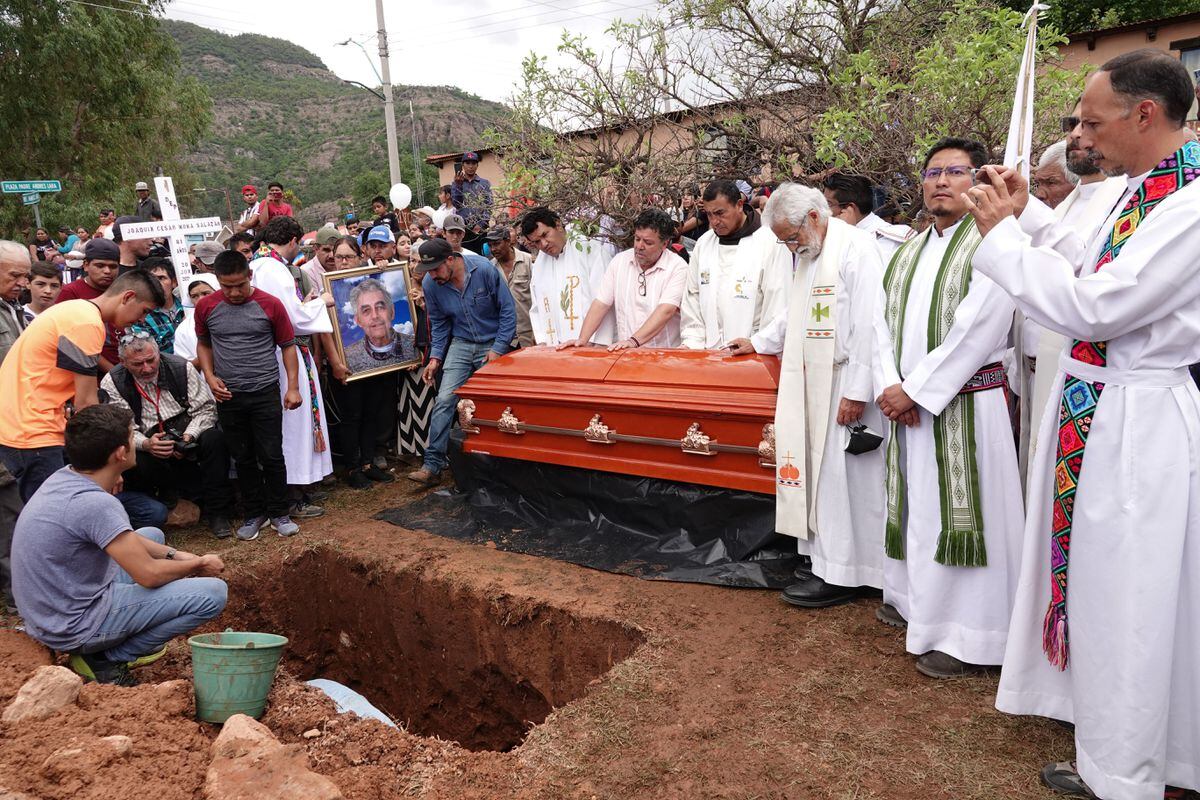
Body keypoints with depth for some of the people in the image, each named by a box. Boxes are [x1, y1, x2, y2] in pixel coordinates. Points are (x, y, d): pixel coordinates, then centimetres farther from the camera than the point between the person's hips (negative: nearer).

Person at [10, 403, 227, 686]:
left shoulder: (64, 478, 1)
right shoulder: (95, 504, -28)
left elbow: (122, 536, 15)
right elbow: (149, 575, -22)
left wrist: (174, 555, 6)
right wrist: (200, 564, -4)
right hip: (74, 627, -10)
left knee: (152, 534, 24)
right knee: (213, 592, -17)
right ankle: (108, 661, -4)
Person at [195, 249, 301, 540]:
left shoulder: (270, 305, -6)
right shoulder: (206, 306, 0)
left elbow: (287, 345, 1)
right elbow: (204, 344, 15)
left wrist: (293, 387, -6)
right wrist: (210, 376, -1)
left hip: (266, 393, -2)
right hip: (228, 396, 2)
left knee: (272, 457, 1)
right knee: (243, 459, 11)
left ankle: (279, 513, 17)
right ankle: (254, 514, 24)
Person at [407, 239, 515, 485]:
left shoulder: (485, 269, -19)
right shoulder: (430, 284, -7)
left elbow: (507, 309, -11)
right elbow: (439, 324, 7)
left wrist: (498, 349, -13)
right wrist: (435, 357, -1)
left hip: (493, 344, -2)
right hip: (461, 345, 3)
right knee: (445, 399, -11)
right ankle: (432, 464, -8)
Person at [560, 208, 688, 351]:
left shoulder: (678, 267, -3)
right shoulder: (619, 261, 11)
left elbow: (666, 311, -14)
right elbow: (601, 304, 7)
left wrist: (634, 341, -25)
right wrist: (582, 340, -6)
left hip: (664, 355, -3)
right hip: (624, 353, 3)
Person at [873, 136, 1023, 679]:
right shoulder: (909, 251, 14)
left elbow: (976, 330, -17)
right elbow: (887, 321, 9)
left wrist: (914, 388, -16)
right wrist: (891, 384, -7)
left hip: (967, 403, -7)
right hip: (910, 401, 7)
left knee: (961, 509, -3)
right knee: (917, 502, 15)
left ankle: (966, 636, 8)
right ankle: (914, 598, 32)